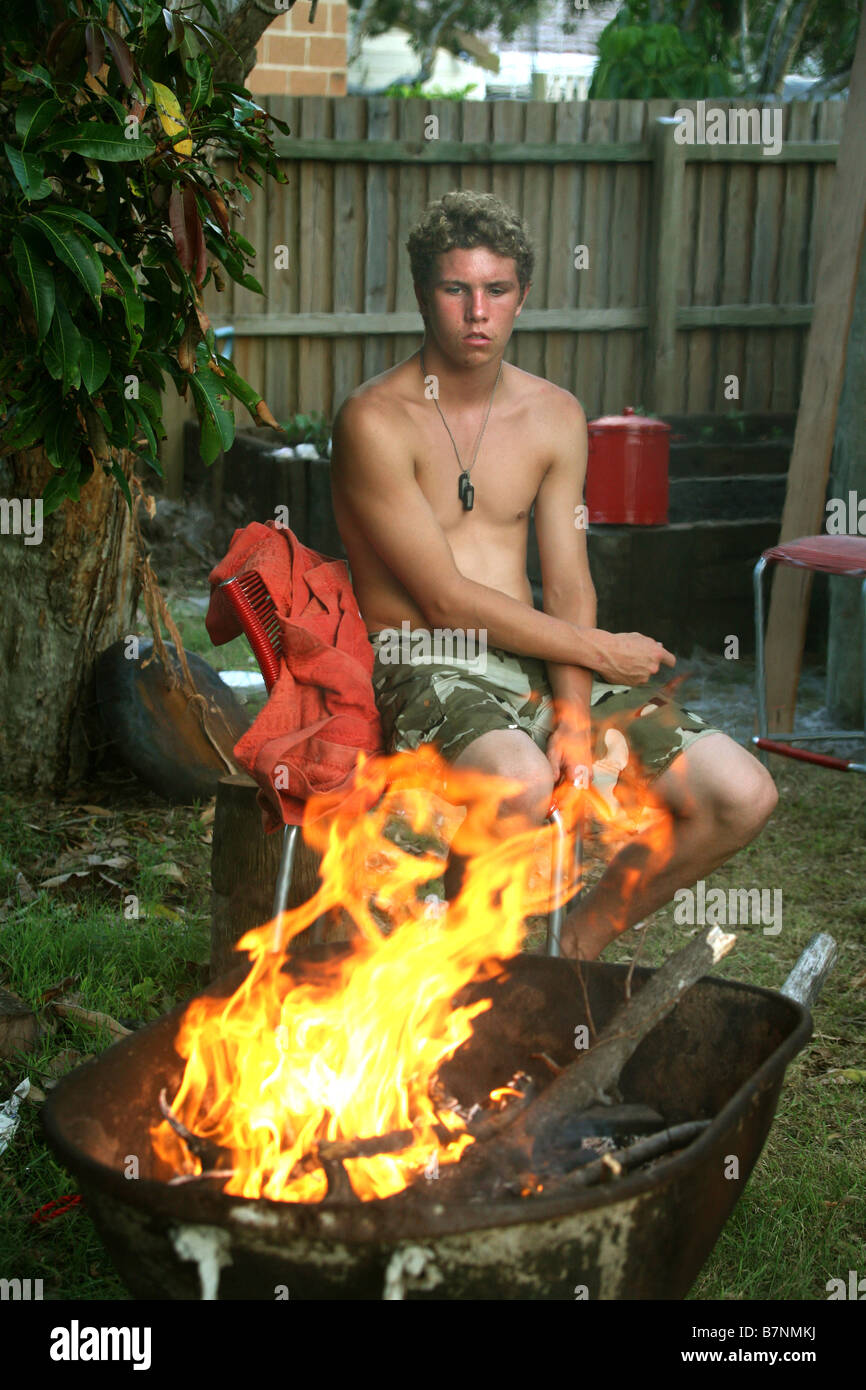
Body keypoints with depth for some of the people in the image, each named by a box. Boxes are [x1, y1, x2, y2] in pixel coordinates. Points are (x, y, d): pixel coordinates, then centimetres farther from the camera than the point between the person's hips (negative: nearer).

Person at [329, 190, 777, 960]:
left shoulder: (555, 415, 9)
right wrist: (598, 650, -9)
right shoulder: (377, 420, -10)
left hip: (541, 656, 6)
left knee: (742, 795, -9)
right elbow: (445, 600, -13)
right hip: (423, 665, -6)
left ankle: (581, 941, 14)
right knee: (520, 780, -41)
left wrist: (573, 714, -13)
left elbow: (569, 583, 3)